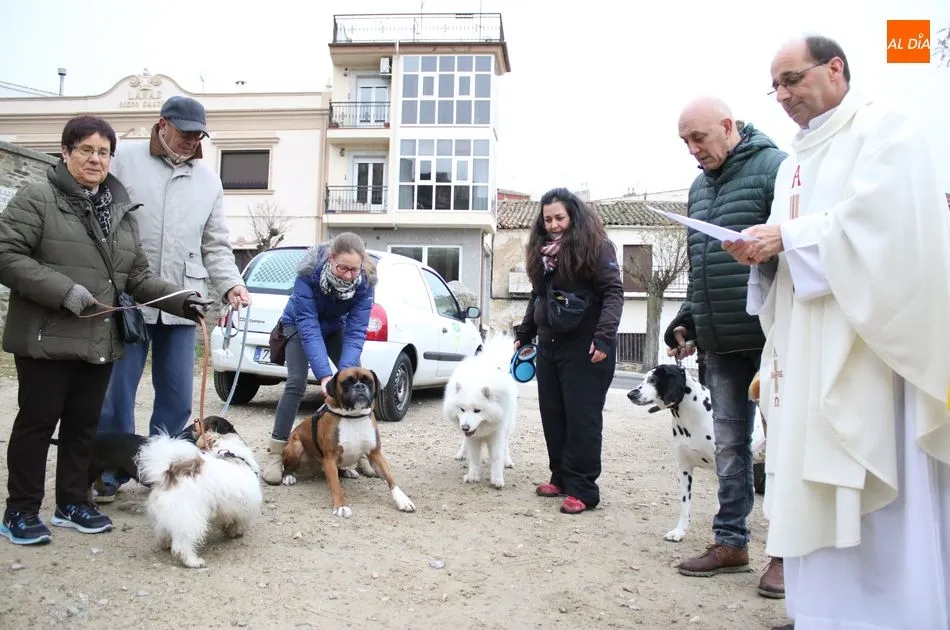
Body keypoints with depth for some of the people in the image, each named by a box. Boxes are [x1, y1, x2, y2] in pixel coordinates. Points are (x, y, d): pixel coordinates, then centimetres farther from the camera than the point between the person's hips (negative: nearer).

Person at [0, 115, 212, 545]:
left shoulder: (121, 210, 14)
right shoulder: (37, 199, -5)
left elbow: (137, 275, 13)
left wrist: (181, 301, 0)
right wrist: (64, 291, -22)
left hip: (100, 340, 6)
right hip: (47, 338, -6)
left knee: (84, 423, 13)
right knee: (37, 421, 4)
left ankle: (72, 502, 27)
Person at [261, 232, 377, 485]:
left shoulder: (365, 280, -29)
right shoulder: (309, 272, -37)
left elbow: (356, 330, -29)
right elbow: (308, 326, -38)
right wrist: (324, 375, -46)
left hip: (335, 327, 3)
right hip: (299, 325, -3)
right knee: (297, 382, -18)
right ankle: (275, 455, -10)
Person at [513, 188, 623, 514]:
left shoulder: (596, 246, -7)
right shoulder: (542, 251, 15)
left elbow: (613, 292, -13)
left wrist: (604, 336, -24)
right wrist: (523, 334, 20)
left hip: (585, 347, -7)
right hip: (549, 346, 7)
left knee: (582, 419, -4)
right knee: (552, 416, 10)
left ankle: (582, 490, 2)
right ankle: (561, 478, 22)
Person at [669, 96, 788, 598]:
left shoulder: (772, 166, -7)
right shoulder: (699, 186, 16)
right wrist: (688, 319, 15)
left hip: (769, 336, -7)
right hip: (720, 344, 7)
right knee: (729, 444, 12)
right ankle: (731, 542, 23)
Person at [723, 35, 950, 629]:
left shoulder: (885, 127, 0)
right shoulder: (795, 163, 22)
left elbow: (881, 220, -16)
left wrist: (787, 235, -13)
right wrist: (764, 251, 0)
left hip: (867, 341, -7)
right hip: (809, 349, 7)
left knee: (875, 493, -5)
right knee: (816, 490, 7)